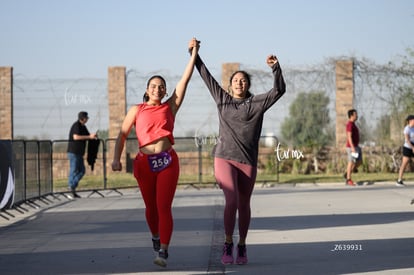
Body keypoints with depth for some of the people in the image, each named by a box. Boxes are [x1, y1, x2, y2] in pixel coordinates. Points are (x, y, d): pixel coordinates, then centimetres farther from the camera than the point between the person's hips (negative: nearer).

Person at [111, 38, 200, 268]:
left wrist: (194, 53, 3)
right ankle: (155, 236, 41)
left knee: (164, 207, -10)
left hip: (167, 161, -1)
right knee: (150, 207, 13)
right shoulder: (137, 110, 10)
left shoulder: (170, 106, 9)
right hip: (145, 163, 1)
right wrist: (116, 158, -6)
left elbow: (185, 79, 6)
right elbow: (122, 134, 7)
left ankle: (163, 251, -13)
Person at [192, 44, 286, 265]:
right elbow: (206, 77, 13)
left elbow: (279, 90, -7)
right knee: (231, 201, -16)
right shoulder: (222, 99, 9)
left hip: (248, 161, 1)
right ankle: (228, 245, 0)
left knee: (244, 206, 9)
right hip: (224, 158, 0)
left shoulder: (257, 103, 3)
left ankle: (242, 246, 24)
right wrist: (194, 54, 13)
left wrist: (276, 68, -21)